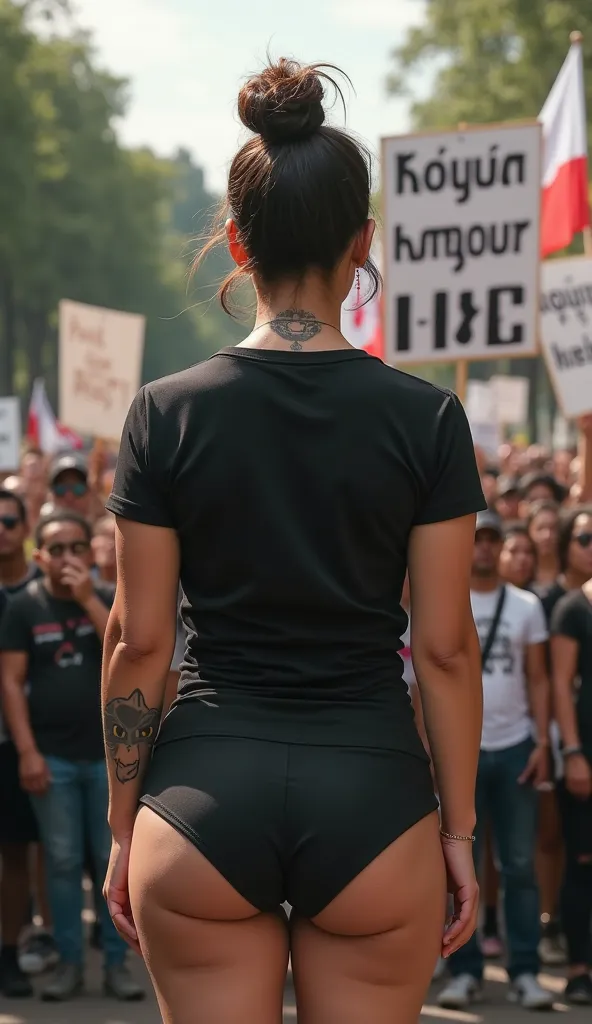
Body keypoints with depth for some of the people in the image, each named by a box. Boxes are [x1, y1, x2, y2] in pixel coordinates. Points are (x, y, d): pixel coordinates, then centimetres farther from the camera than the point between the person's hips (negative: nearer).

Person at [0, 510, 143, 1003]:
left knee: (114, 860, 3)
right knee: (63, 862, 2)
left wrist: (89, 600, -15)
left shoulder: (110, 600, 3)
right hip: (53, 757, -1)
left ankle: (116, 962, 9)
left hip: (110, 753, 1)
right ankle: (69, 962, 10)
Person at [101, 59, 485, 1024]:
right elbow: (445, 645, -1)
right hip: (370, 794, 0)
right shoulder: (427, 419, -3)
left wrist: (123, 822, 9)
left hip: (206, 793, 1)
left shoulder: (167, 412, -1)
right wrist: (460, 829, 7)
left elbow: (138, 638, 1)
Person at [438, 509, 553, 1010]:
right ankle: (465, 971, 7)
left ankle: (525, 972, 5)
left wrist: (543, 742, -4)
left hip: (515, 747, 1)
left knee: (521, 865, 1)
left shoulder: (527, 606, 7)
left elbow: (539, 680, 7)